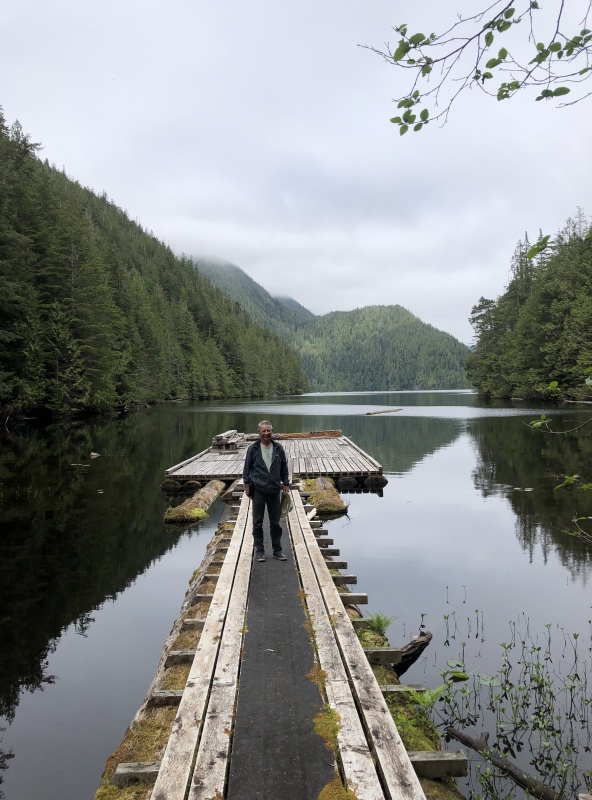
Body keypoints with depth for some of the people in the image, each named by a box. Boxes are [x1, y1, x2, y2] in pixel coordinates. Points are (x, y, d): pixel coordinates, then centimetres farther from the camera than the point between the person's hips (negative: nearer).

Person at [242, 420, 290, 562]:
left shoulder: (278, 448, 3)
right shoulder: (253, 448, -2)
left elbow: (284, 467, 10)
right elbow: (247, 467, 3)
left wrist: (285, 483, 7)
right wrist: (247, 484, -1)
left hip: (274, 490, 2)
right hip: (258, 490, -2)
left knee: (275, 522, 9)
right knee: (258, 522, 5)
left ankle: (277, 550, 19)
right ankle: (259, 550, 16)